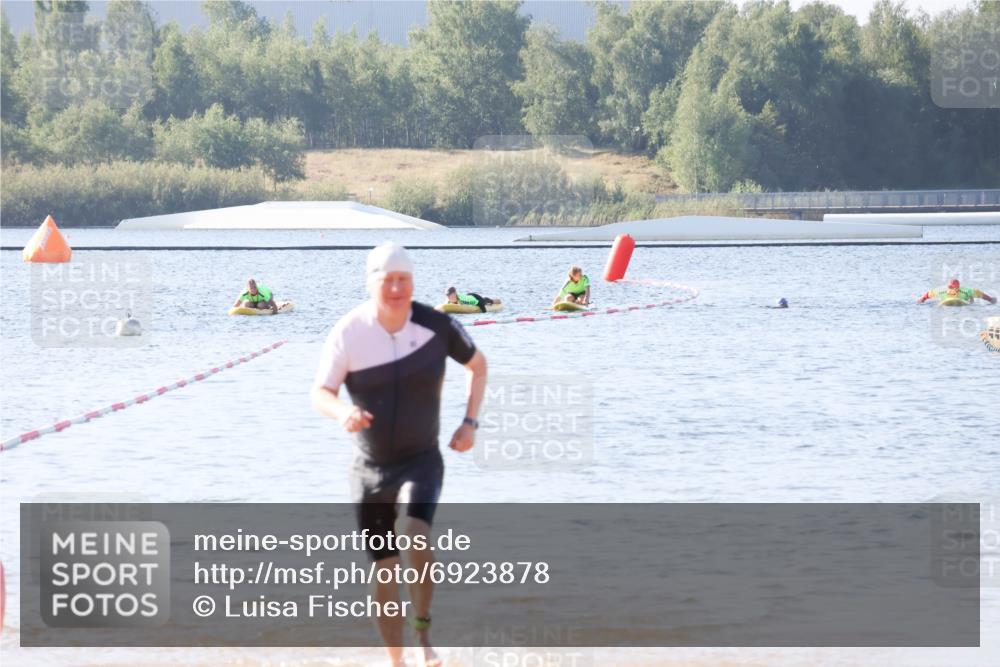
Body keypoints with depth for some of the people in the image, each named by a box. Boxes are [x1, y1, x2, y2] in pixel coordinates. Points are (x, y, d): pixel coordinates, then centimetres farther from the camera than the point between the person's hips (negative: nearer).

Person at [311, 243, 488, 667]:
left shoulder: (437, 327, -10)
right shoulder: (348, 333, -11)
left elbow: (477, 365, 9)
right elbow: (319, 393, -6)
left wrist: (470, 422, -1)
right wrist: (343, 412, -29)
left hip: (421, 461, -1)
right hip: (369, 469, 1)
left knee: (415, 536, -28)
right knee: (385, 571, 4)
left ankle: (424, 630, -7)